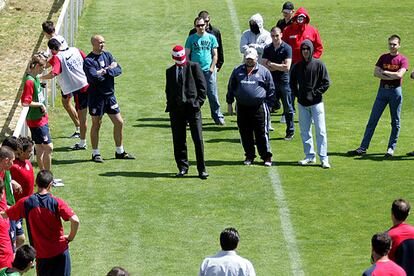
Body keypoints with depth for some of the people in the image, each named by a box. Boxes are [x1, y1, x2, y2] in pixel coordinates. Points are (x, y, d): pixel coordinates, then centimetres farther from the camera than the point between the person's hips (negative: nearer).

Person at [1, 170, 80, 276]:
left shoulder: (26, 203, -6)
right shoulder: (57, 203, -11)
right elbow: (75, 220, -21)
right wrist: (70, 237, -4)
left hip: (41, 254, 1)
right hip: (60, 251, -1)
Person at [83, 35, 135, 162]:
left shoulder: (107, 55, 8)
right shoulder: (88, 60, -11)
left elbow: (119, 70, -2)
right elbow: (94, 77, -24)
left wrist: (105, 72, -17)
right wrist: (110, 69, -11)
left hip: (110, 95, 6)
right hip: (96, 96, -6)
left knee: (119, 123, 8)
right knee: (96, 125, 2)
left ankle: (120, 152, 21)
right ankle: (95, 153, 12)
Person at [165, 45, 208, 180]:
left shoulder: (194, 67, 5)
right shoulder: (170, 71, 16)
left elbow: (202, 85, 2)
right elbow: (168, 90, 19)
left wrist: (198, 102, -7)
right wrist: (170, 106, 6)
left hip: (192, 107, -3)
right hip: (176, 108, 3)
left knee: (198, 139, -6)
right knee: (178, 140, 4)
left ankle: (201, 169, -3)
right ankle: (182, 167, 14)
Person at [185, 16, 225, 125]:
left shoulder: (211, 38, 8)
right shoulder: (191, 38, 7)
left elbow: (215, 55, 8)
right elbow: (187, 55, 7)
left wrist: (212, 68, -5)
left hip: (209, 71, 0)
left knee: (213, 95, -1)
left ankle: (218, 117, 5)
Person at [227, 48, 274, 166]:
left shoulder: (264, 71, 4)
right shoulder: (237, 71, 11)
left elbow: (271, 89, 7)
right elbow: (231, 88, 16)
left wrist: (269, 104, 2)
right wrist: (229, 103, 12)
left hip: (259, 107, -3)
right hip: (242, 107, 3)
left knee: (262, 133, -2)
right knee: (245, 134, 7)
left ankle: (266, 156, 7)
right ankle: (249, 156, 18)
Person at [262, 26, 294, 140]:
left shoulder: (287, 48, -5)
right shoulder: (267, 49, 6)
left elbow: (287, 67, -14)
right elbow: (263, 66, -2)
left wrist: (271, 64, -7)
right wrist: (279, 66, -10)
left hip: (284, 81, -3)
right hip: (271, 81, 3)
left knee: (288, 108, 5)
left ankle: (290, 132, 14)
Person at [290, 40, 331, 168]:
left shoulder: (319, 64, -3)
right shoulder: (297, 66, 7)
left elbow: (326, 82, -2)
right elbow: (292, 83, 17)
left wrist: (316, 93, -8)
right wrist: (297, 94, 5)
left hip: (316, 103, -4)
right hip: (302, 104, 4)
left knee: (320, 131, -5)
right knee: (305, 131, 8)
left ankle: (323, 158, -4)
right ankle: (310, 156, 17)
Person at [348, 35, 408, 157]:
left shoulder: (403, 60, -1)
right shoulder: (383, 57, 10)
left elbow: (399, 75, -17)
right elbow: (375, 73, -2)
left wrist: (384, 72, -6)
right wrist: (391, 76, -12)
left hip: (395, 91, -3)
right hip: (382, 90, 3)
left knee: (395, 122, 2)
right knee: (373, 120, 0)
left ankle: (391, 148, 12)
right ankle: (363, 148, 0)